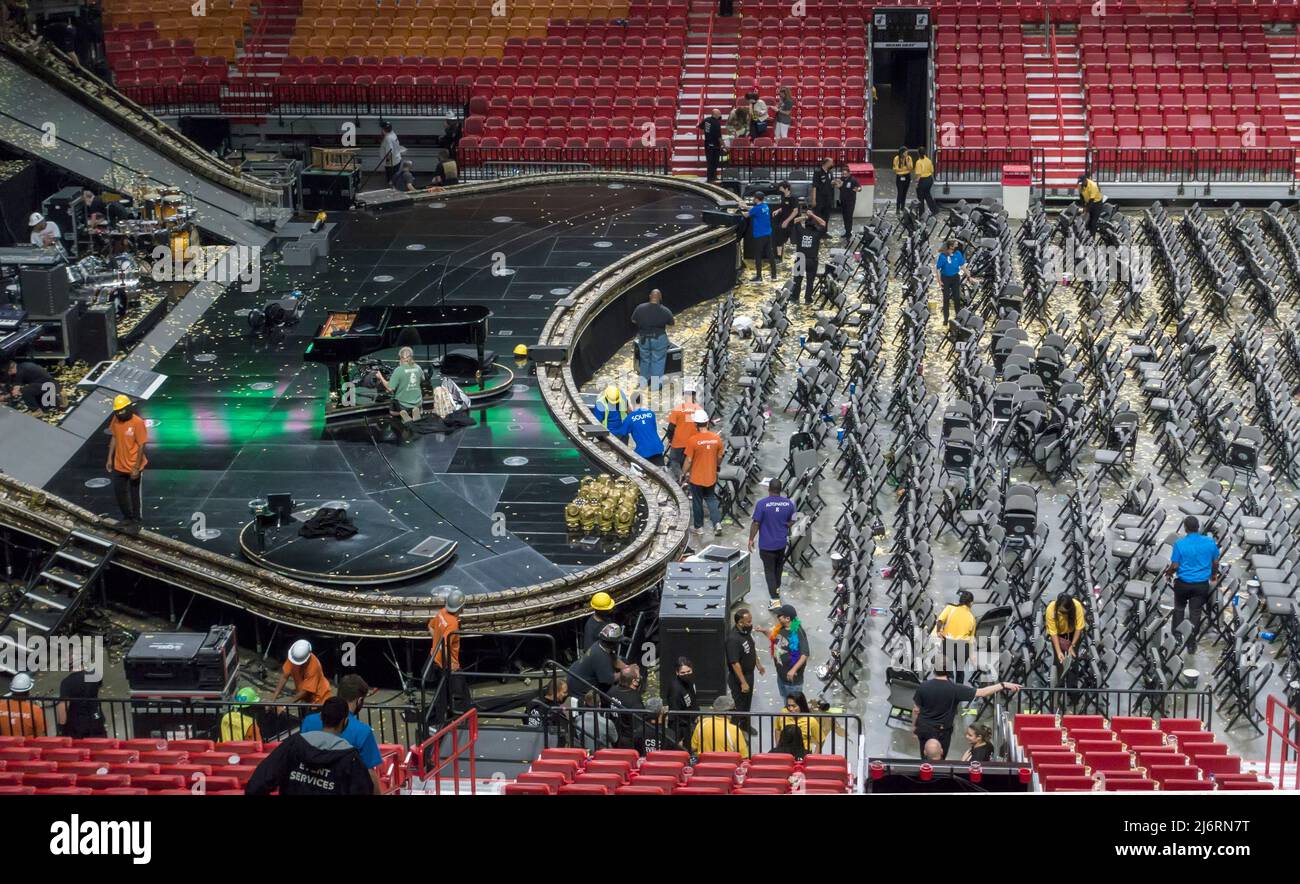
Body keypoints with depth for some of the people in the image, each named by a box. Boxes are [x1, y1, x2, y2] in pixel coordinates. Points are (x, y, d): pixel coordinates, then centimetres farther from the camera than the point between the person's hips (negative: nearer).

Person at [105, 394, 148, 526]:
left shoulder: (137, 423, -22)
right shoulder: (116, 420, -4)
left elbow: (141, 446, -19)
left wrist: (136, 468, -19)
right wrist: (110, 458, 8)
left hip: (133, 467, -6)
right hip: (119, 466, 6)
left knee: (135, 494, 9)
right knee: (119, 492, 17)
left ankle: (136, 520, 24)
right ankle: (127, 516, 36)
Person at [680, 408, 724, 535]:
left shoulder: (693, 440, -21)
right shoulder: (717, 438, -8)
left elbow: (688, 460, -16)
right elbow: (719, 457, 3)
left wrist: (684, 474, -2)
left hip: (696, 478, -4)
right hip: (711, 476, 4)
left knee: (697, 502, 13)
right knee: (711, 499, 22)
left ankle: (698, 527, 24)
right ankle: (717, 522, 8)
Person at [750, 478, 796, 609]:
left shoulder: (762, 504, -20)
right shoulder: (789, 503, -7)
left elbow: (755, 523, -16)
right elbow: (792, 522, 4)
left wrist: (751, 539, -3)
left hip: (767, 544, -4)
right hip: (782, 542, 4)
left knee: (770, 571, 2)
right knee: (778, 567, 25)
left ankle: (775, 600, -5)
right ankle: (777, 589, 46)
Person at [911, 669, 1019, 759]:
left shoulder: (923, 687, -17)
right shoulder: (954, 689, -21)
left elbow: (916, 710, -6)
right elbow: (982, 692, -22)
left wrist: (914, 726, 12)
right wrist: (1003, 685, -20)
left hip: (924, 728, 1)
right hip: (942, 731, -1)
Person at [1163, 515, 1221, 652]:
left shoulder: (1180, 543, -17)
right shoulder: (1210, 542, -9)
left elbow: (1175, 566, -13)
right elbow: (1215, 563, 4)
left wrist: (1168, 573, 8)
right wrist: (1214, 574, 24)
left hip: (1183, 583, -1)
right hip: (1202, 584, 1)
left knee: (1179, 608, 22)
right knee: (1196, 612, 12)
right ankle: (1191, 643, 19)